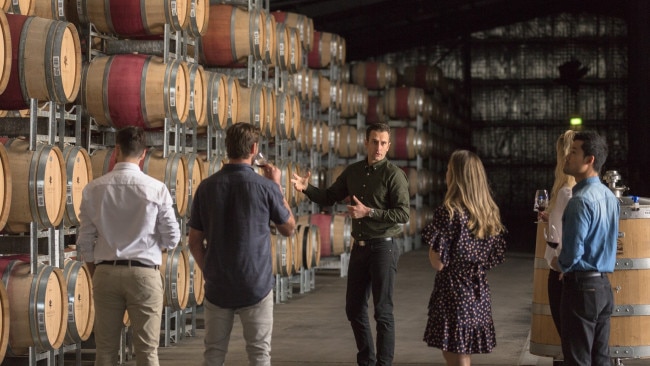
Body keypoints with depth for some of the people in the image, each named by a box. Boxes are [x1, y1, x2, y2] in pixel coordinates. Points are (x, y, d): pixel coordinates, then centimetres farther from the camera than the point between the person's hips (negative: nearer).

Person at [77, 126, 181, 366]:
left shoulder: (93, 189, -1)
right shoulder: (156, 189, -6)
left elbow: (85, 242, 3)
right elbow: (172, 239, -2)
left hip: (105, 273, 2)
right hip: (144, 273, -2)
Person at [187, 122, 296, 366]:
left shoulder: (207, 187, -1)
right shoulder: (265, 186, -9)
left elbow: (194, 242, 3)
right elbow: (289, 228, 6)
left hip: (217, 287, 3)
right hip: (256, 286, -2)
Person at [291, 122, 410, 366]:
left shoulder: (393, 175, -10)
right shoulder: (353, 171, 8)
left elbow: (403, 214, -17)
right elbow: (329, 198, 13)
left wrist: (368, 212, -22)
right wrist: (307, 188, -5)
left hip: (383, 247, -6)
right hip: (359, 247, 6)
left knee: (383, 312, -1)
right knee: (354, 309, 12)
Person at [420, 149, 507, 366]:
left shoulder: (449, 212, -15)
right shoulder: (489, 212, 5)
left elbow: (439, 263, -16)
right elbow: (495, 258, 10)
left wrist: (430, 245, 1)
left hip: (452, 293, -7)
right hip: (478, 294, 7)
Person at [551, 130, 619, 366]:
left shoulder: (581, 200, -18)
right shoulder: (609, 196, 9)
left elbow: (572, 252, -21)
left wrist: (559, 265, -1)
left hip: (581, 287, -9)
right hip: (604, 286, 9)